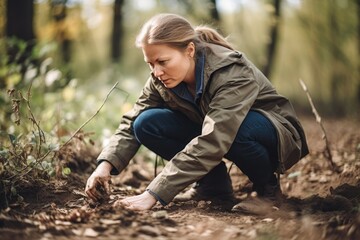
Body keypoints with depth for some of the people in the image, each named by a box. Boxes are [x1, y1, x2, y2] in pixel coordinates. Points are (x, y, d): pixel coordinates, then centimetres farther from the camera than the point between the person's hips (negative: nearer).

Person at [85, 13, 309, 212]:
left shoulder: (233, 73, -34)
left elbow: (210, 144, -44)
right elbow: (131, 123, -11)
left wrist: (153, 194, -48)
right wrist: (106, 164, -32)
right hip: (215, 133, 6)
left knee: (240, 129, -42)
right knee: (147, 123, -17)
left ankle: (267, 185, -10)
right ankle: (215, 184, -3)